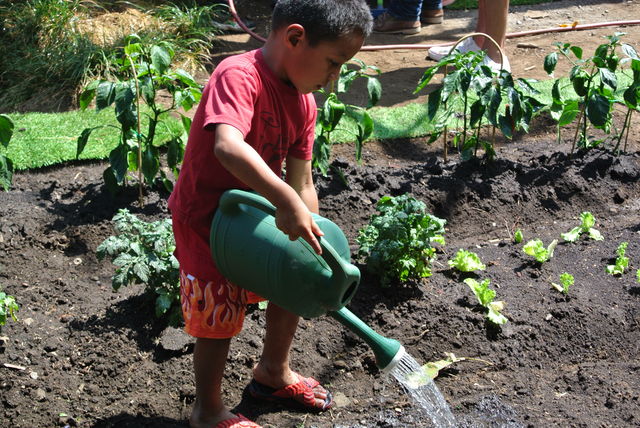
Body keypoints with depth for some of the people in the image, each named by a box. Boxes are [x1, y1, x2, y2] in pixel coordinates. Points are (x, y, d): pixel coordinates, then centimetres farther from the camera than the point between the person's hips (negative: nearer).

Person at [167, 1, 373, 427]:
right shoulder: (238, 76, -29)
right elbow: (228, 146, -47)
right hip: (206, 220, -8)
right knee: (219, 317, 2)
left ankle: (273, 373, 43)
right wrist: (286, 202, -51)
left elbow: (303, 183, -1)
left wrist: (314, 244, -6)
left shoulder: (304, 102, -4)